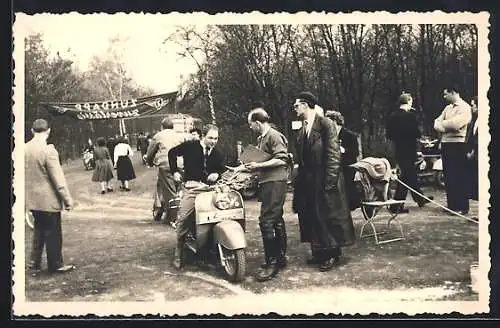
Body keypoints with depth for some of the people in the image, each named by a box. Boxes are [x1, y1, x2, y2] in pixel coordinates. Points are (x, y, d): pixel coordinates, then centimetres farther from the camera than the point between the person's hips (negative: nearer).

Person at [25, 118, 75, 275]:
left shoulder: (24, 149, 1)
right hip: (48, 200, -7)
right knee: (53, 233, 7)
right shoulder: (48, 150, -20)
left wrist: (27, 193, 19)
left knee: (39, 230, 19)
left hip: (32, 199, 7)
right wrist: (67, 199, -10)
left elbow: (22, 174, 9)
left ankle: (35, 264, 24)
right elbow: (58, 178, -18)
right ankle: (55, 265, 19)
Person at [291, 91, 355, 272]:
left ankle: (333, 254, 13)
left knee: (329, 216, 1)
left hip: (325, 181, -7)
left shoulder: (325, 124, -10)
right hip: (308, 182, 8)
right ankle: (319, 252, 23)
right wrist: (299, 180, 8)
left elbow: (333, 153, -14)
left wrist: (330, 180, -19)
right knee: (312, 217, 12)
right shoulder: (302, 130, 12)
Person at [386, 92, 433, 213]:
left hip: (397, 150, 7)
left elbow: (388, 135, 5)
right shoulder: (410, 116, -16)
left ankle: (420, 199, 34)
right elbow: (416, 133, -16)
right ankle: (396, 206, -1)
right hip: (408, 150, -7)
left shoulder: (392, 116, 3)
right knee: (405, 177, 0)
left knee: (411, 175, 18)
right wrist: (419, 135, 5)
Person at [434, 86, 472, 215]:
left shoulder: (464, 107, -6)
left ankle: (462, 206, 2)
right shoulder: (447, 108, 18)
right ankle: (451, 205, 19)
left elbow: (456, 123, -20)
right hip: (445, 144, 8)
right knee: (448, 176, 10)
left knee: (459, 177, -4)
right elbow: (437, 123, 10)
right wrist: (447, 126, -11)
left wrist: (442, 124, -3)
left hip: (457, 144, -8)